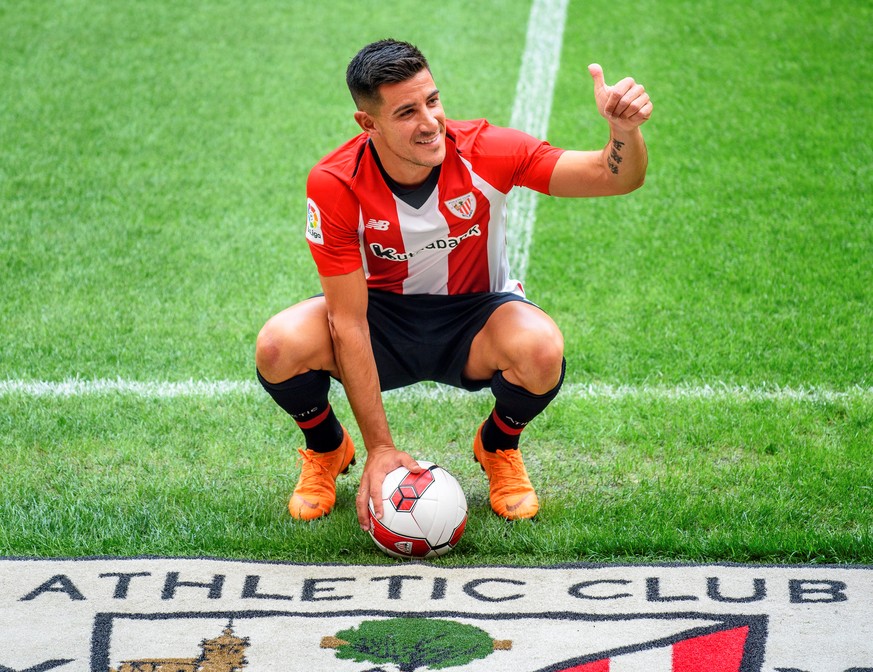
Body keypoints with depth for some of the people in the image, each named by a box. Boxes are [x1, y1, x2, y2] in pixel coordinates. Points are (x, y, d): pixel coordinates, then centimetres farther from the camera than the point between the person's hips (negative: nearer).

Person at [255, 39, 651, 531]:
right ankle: (327, 451, 7)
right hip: (383, 311, 0)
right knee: (279, 347, -29)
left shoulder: (484, 151, -24)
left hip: (475, 314, 0)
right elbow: (349, 322, -22)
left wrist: (625, 132, -48)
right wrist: (380, 448, -24)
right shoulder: (334, 185, -24)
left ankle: (499, 448, 3)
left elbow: (613, 177, -22)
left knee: (542, 350, -34)